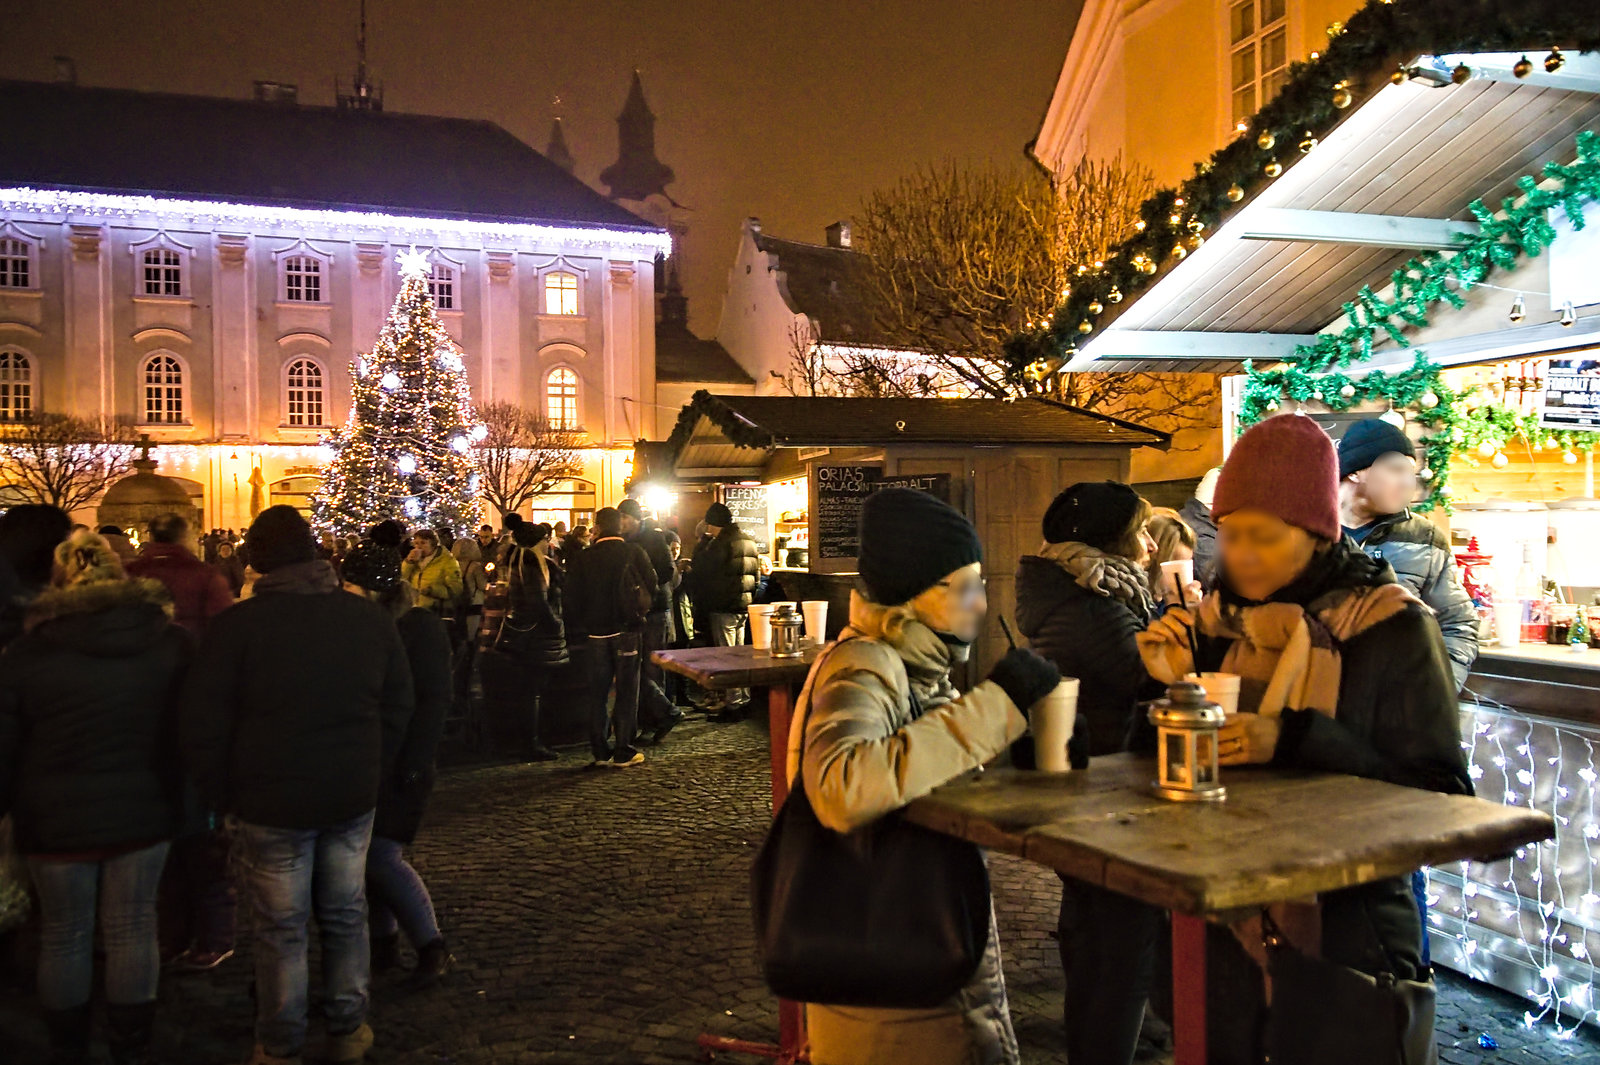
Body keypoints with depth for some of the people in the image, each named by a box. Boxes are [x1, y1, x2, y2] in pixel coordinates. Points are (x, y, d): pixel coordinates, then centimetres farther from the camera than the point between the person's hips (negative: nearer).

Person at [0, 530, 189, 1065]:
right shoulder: (170, 641, -3)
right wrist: (187, 798, 17)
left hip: (57, 820, -1)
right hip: (143, 813, 2)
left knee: (64, 938, 13)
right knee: (133, 930, 11)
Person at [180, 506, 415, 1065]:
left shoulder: (237, 624, -11)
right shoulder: (372, 618, 1)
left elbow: (201, 724, -8)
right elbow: (398, 708, 8)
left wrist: (223, 794, 4)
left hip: (273, 803, -3)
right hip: (352, 799, 3)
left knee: (280, 930, 8)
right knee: (346, 915, 16)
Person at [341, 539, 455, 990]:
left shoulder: (420, 628, -10)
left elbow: (434, 700, -13)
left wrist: (415, 764, -18)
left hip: (399, 765, -7)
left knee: (383, 856, -10)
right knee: (370, 855, 10)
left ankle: (432, 948, 2)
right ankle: (384, 944, 25)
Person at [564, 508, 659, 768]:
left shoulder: (582, 558, -1)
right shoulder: (635, 553, -6)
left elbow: (572, 600, 2)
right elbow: (652, 588, -2)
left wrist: (576, 636, 9)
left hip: (593, 634, 2)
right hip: (627, 631, -1)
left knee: (597, 693, 10)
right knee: (626, 691, 4)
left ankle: (600, 751, 13)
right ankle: (623, 751, 4)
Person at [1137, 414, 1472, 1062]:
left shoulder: (1392, 628, -12)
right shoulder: (1219, 619, 0)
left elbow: (1442, 798, -16)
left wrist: (1297, 739, -26)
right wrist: (1169, 685, -12)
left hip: (1345, 934, -4)